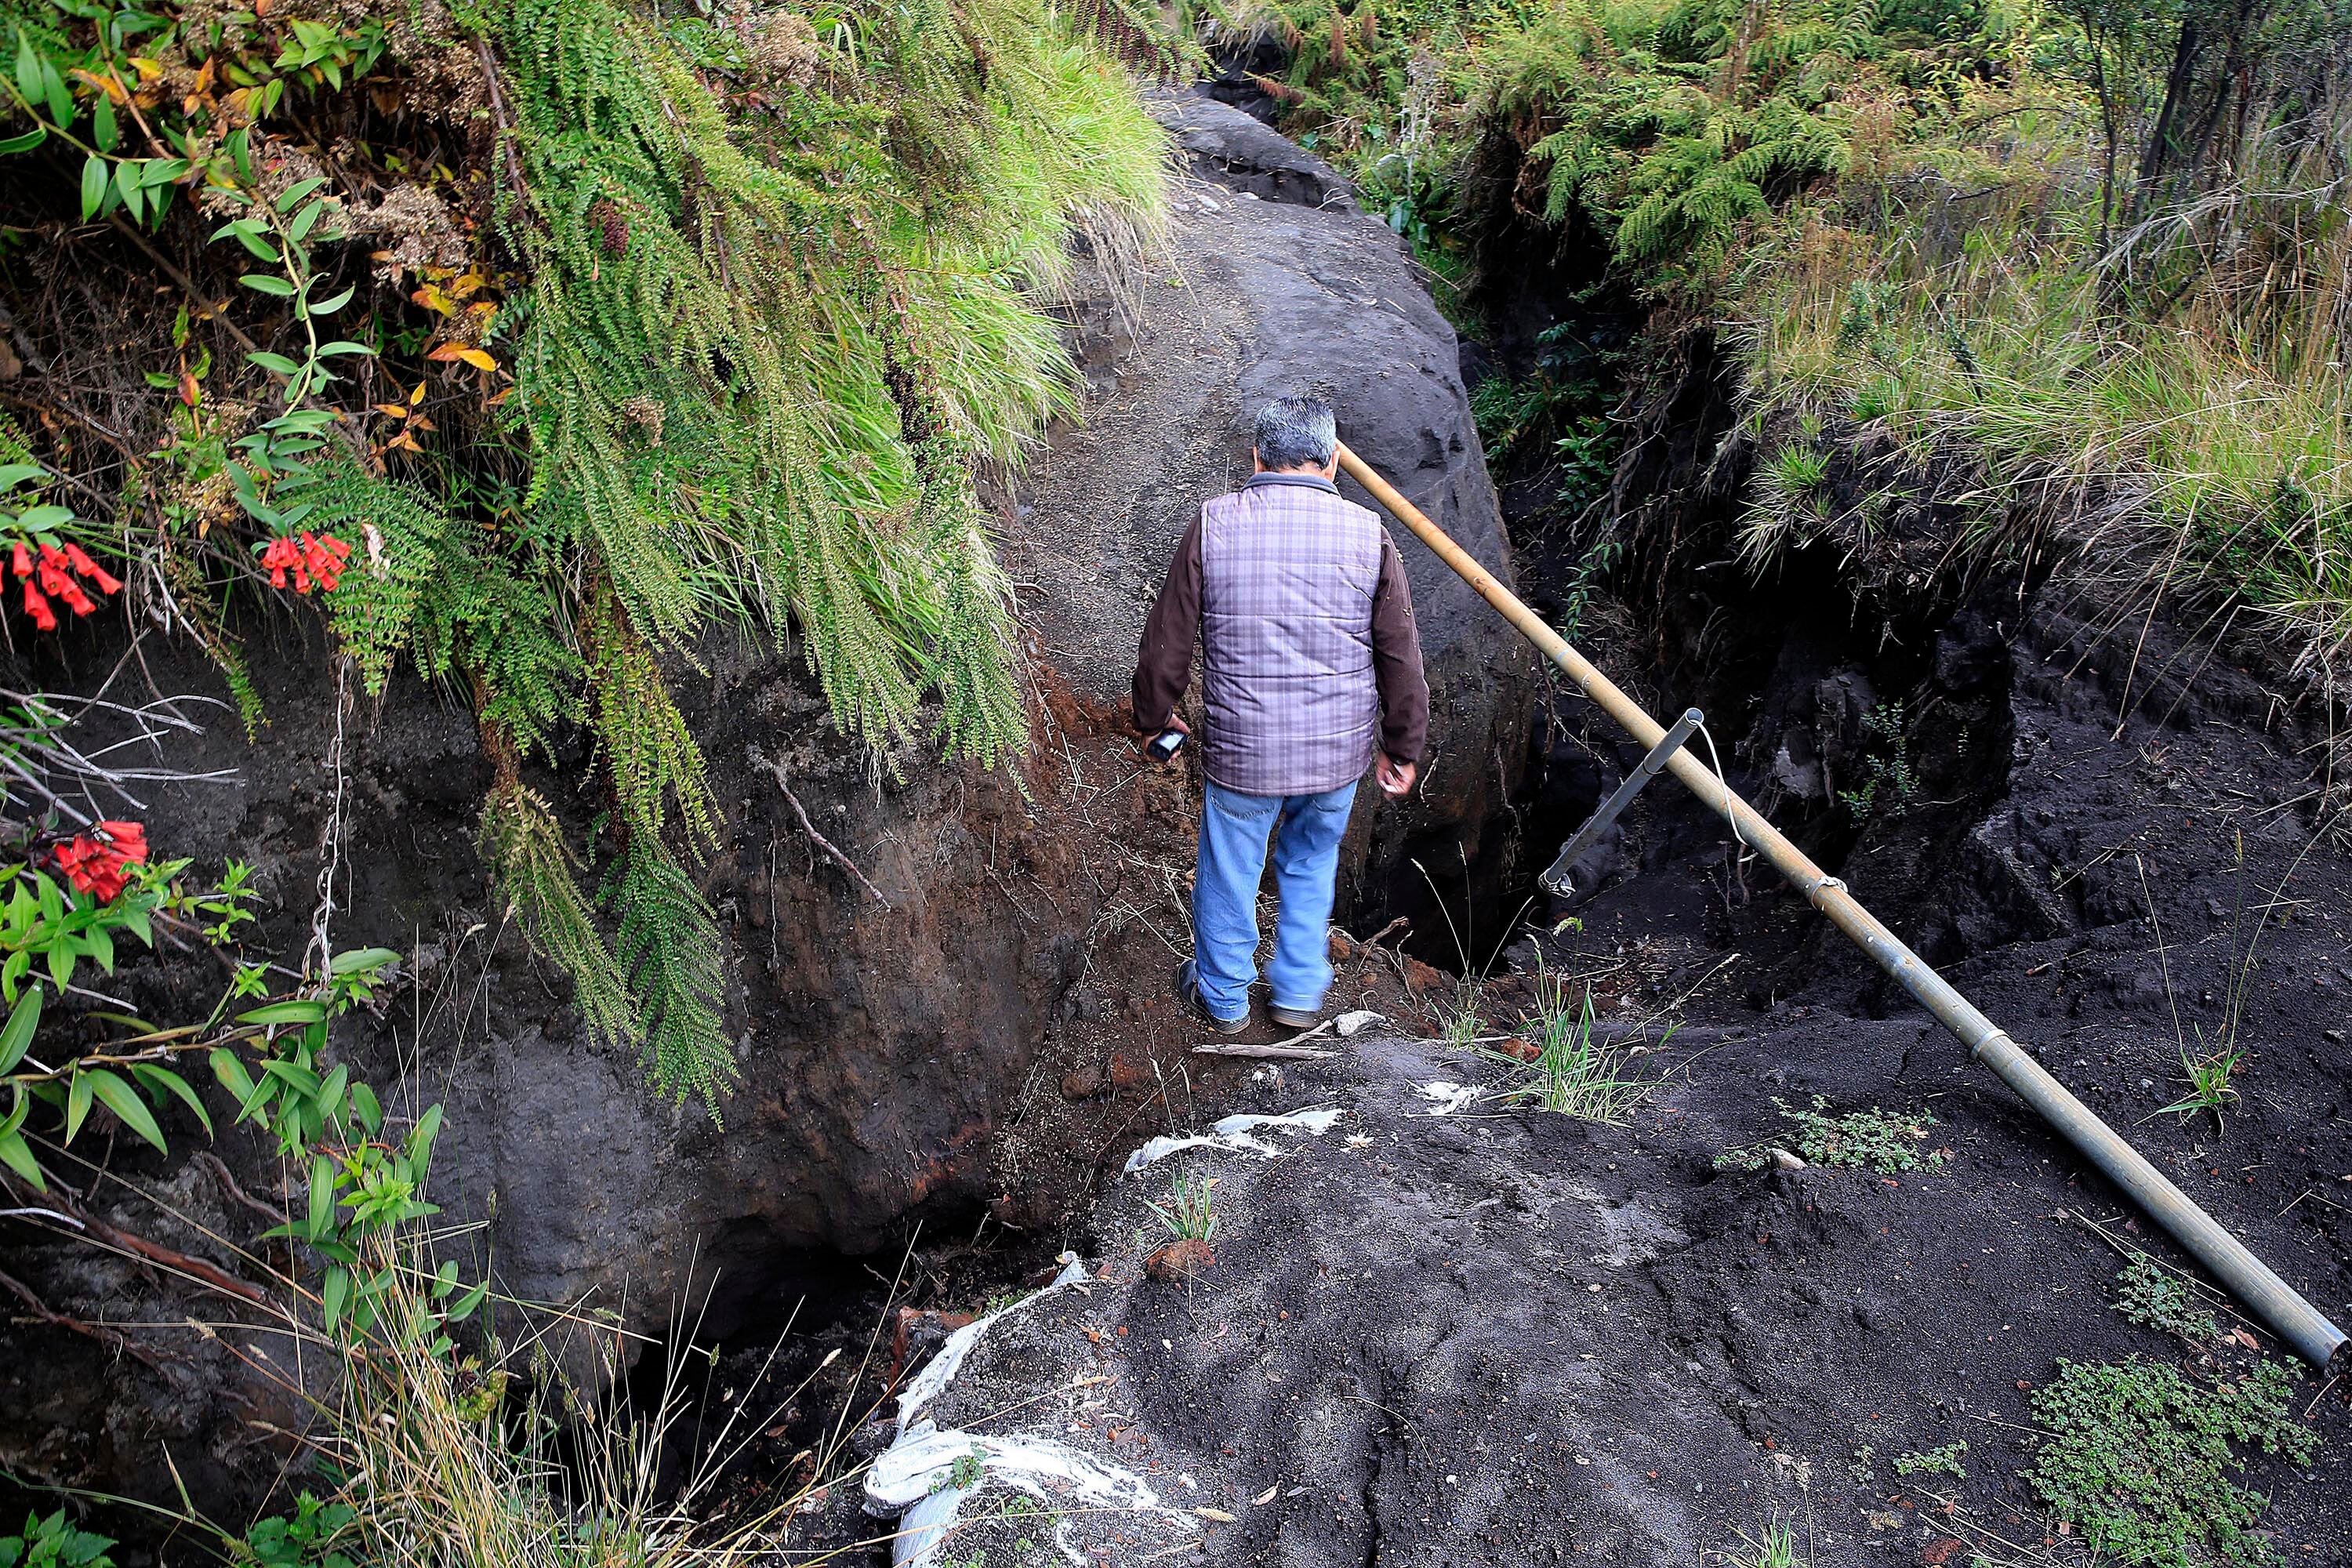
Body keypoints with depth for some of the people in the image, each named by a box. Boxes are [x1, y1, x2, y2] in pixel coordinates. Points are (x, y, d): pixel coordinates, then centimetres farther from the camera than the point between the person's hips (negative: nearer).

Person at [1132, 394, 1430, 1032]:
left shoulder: (1214, 525, -8)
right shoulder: (1367, 533, -6)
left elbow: (1167, 639, -2)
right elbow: (1401, 656, -1)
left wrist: (1154, 715, 14)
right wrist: (1402, 747, 12)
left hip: (1242, 750, -1)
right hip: (1339, 751, 2)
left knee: (1229, 872, 18)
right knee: (1311, 864, 24)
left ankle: (1223, 996, 37)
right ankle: (1299, 992, 36)